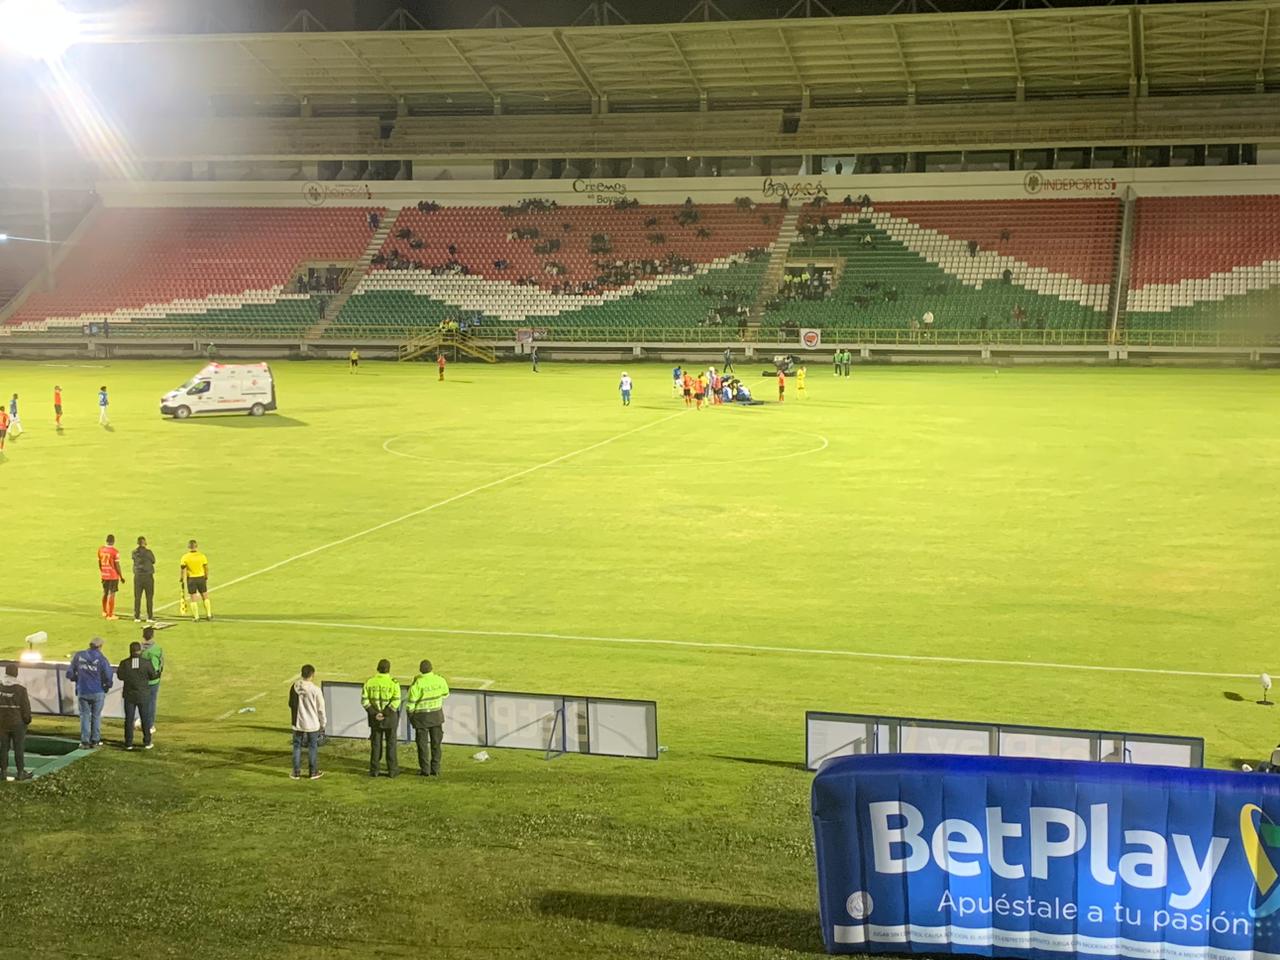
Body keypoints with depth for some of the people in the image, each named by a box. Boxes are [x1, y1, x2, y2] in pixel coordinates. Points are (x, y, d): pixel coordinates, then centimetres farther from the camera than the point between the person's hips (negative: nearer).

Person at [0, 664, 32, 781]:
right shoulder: (20, 689, -17)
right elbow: (26, 707, -12)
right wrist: (27, 720, 4)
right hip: (17, 723, -4)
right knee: (18, 748, 3)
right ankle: (21, 772, 8)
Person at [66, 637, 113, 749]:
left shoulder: (79, 656, -2)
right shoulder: (101, 659, -11)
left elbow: (70, 673, 2)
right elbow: (109, 677, -13)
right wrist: (107, 685, 8)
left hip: (82, 692, 1)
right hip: (98, 692, -1)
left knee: (85, 716, 10)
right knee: (96, 716, 12)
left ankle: (85, 741, 7)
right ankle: (95, 740, 16)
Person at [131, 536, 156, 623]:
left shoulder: (134, 553, -2)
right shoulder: (148, 552, -12)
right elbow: (153, 561, -1)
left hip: (138, 576, 3)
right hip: (148, 576, -3)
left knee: (137, 597, 8)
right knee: (149, 597, 5)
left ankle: (137, 617, 7)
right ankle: (150, 617, 4)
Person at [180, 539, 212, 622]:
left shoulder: (185, 557, -10)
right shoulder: (202, 556, -7)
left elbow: (182, 569, -6)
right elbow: (206, 568, 1)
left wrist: (182, 579, 7)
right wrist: (206, 578, 15)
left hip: (191, 579, -1)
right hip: (201, 578, 1)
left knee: (193, 599, 7)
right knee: (205, 597, 14)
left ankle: (196, 617, 7)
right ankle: (209, 615, 18)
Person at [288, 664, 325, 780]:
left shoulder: (294, 687, -7)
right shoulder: (315, 689, -17)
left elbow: (291, 704, 6)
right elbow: (321, 709, -9)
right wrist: (322, 724, 5)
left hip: (298, 723, 2)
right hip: (312, 723, -2)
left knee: (297, 747, 12)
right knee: (313, 747, 10)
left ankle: (296, 772, 15)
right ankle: (313, 772, 17)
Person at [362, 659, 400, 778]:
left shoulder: (370, 681, -4)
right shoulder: (393, 682, -13)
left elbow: (364, 700, -8)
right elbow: (396, 701, -20)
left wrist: (375, 713, -10)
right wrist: (384, 714, -17)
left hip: (375, 716, 2)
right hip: (390, 716, -2)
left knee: (375, 743, 12)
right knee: (391, 743, 9)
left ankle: (374, 770, 13)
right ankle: (392, 770, 12)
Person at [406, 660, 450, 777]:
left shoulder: (417, 684, -20)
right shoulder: (440, 680, -10)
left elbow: (410, 702, -14)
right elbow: (445, 694, 9)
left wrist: (410, 714, 2)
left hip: (421, 716, -3)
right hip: (436, 715, 3)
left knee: (423, 743, 8)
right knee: (436, 743, 14)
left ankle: (425, 769, 10)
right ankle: (435, 769, 15)